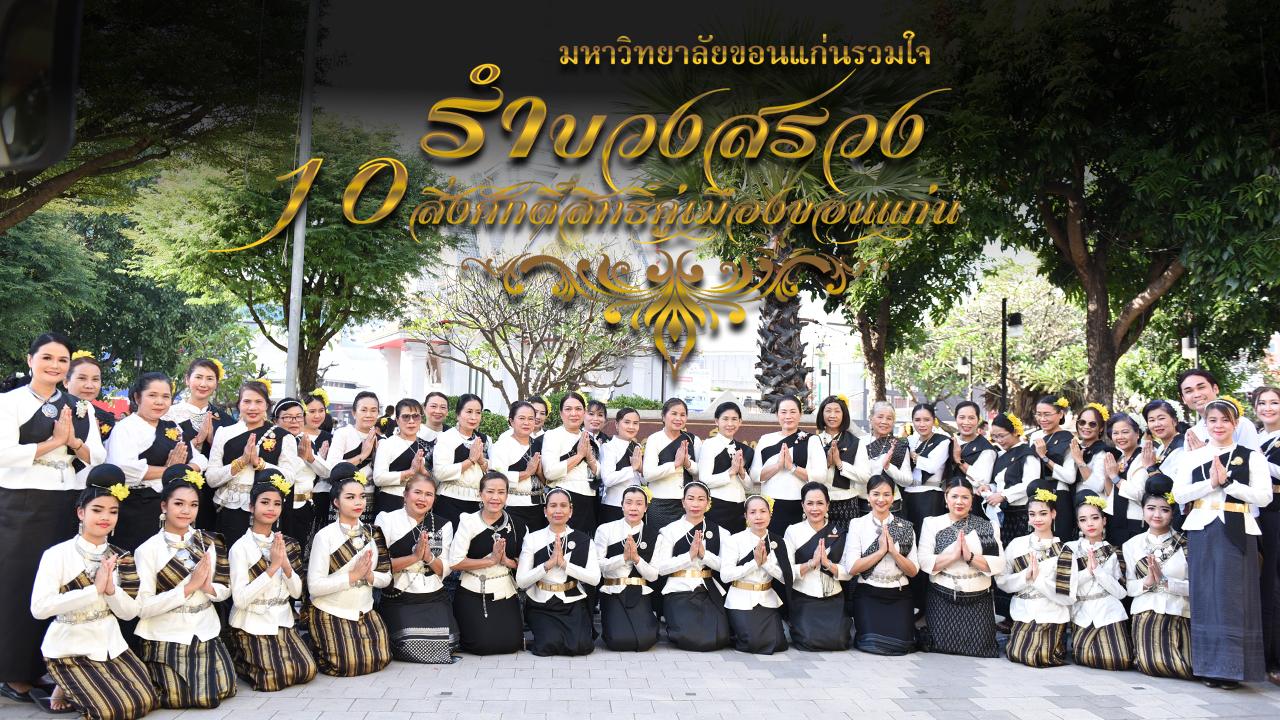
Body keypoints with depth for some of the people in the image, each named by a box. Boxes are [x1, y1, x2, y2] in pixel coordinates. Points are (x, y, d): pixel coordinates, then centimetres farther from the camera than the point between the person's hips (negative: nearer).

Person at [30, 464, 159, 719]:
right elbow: (38, 608, -25)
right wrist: (94, 589, -26)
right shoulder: (57, 554, -12)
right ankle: (66, 689, 9)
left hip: (110, 645, 6)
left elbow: (130, 612, 1)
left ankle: (76, 690, 14)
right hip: (70, 648, -6)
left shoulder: (119, 557, 4)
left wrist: (111, 589, -18)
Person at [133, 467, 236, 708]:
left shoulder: (210, 541, 3)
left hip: (205, 632, 4)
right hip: (165, 637, -4)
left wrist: (209, 588, -16)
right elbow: (142, 607, -16)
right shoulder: (148, 549, -11)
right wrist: (188, 587, -23)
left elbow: (226, 589, 6)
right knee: (179, 698, -11)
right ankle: (154, 674, 18)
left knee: (223, 691, -5)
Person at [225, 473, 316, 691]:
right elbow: (240, 599, -18)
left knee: (307, 671, -11)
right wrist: (272, 567, -22)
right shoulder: (241, 547, -11)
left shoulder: (288, 544, 6)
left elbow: (297, 592, 4)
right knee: (276, 678, -18)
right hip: (252, 625, -5)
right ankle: (237, 660, 11)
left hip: (282, 621, 5)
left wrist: (286, 564, -14)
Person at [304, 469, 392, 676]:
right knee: (348, 664, -16)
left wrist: (369, 576, -16)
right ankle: (316, 649, 15)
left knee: (380, 659, -9)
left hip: (364, 611, 5)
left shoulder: (373, 533, 3)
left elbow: (386, 577, 5)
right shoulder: (325, 536, -14)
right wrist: (352, 576, -23)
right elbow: (314, 586, -19)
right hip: (331, 613, -5)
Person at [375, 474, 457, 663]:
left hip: (435, 597, 3)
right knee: (411, 645, -24)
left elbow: (445, 570, 8)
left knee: (447, 643, -20)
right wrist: (414, 557, -16)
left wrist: (429, 557, -12)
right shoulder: (387, 520, 2)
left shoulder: (443, 525, 12)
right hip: (398, 598, -3)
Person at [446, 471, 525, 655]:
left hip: (505, 593, 3)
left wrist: (506, 560, -13)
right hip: (473, 594, -3)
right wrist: (491, 560, -16)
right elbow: (454, 562, -13)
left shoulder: (516, 525, 4)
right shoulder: (468, 522, -7)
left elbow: (523, 563, 8)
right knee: (483, 644, -14)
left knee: (512, 643, -10)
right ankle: (462, 633, 21)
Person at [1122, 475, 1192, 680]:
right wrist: (1147, 582, -13)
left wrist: (1165, 581, -15)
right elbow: (1128, 587, 7)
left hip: (1179, 615, 0)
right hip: (1146, 614, 0)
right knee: (1152, 664, -21)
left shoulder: (1186, 544, 2)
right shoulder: (1132, 545, 8)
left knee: (1187, 668, -17)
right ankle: (1142, 654, 13)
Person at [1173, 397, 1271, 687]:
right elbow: (1179, 494, 1)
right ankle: (1210, 665, 10)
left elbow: (1264, 495, -6)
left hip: (1236, 531, -2)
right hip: (1201, 531, 2)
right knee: (1205, 594, 3)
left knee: (1233, 594, -3)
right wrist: (1211, 483, -10)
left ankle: (1233, 667, 4)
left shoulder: (1251, 456, 5)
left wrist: (1227, 481, -12)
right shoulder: (1192, 457, 12)